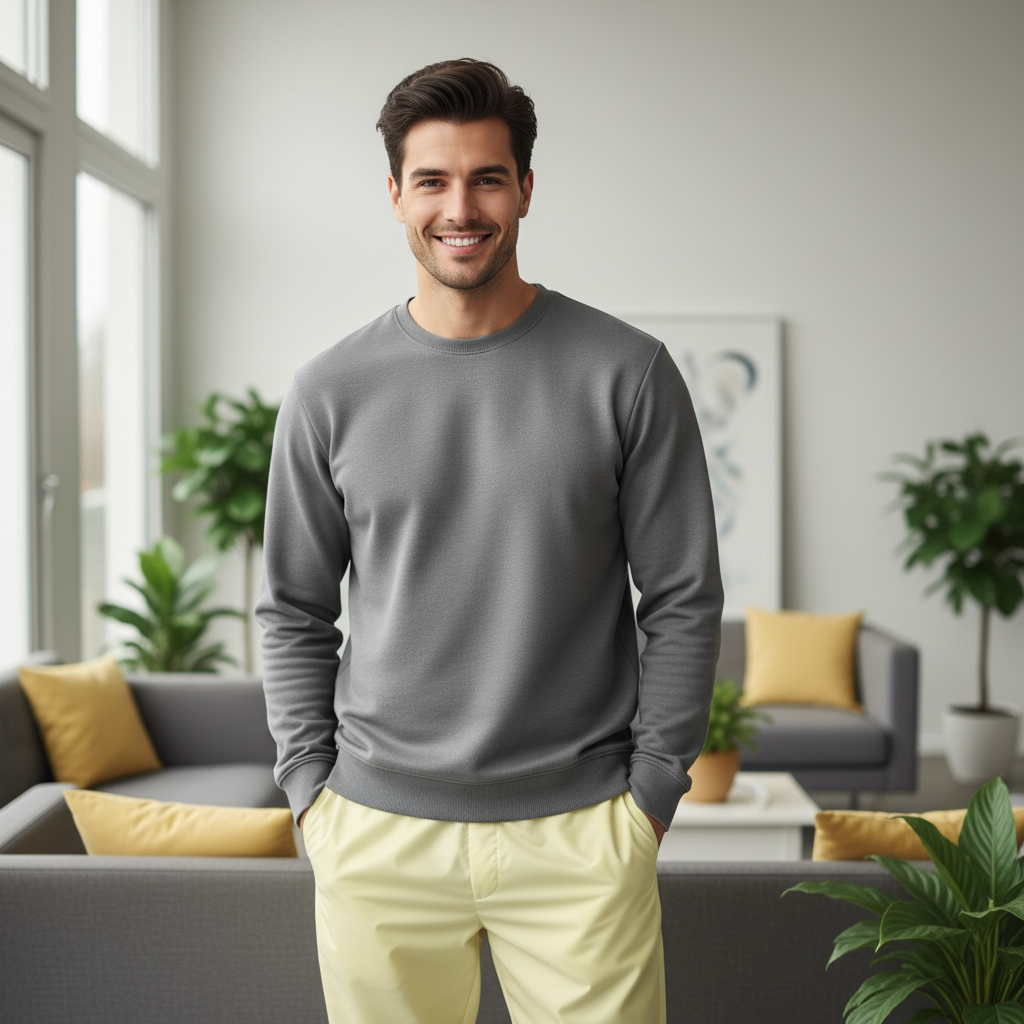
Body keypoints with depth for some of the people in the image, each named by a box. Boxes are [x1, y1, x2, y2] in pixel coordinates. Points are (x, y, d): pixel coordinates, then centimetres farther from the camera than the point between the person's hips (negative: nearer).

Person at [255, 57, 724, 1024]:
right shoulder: (332, 391, 3)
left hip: (580, 833, -1)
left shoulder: (626, 373, -2)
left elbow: (684, 601, 1)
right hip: (379, 835, 2)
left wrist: (651, 790, -2)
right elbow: (293, 611, 9)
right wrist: (310, 787, 3)